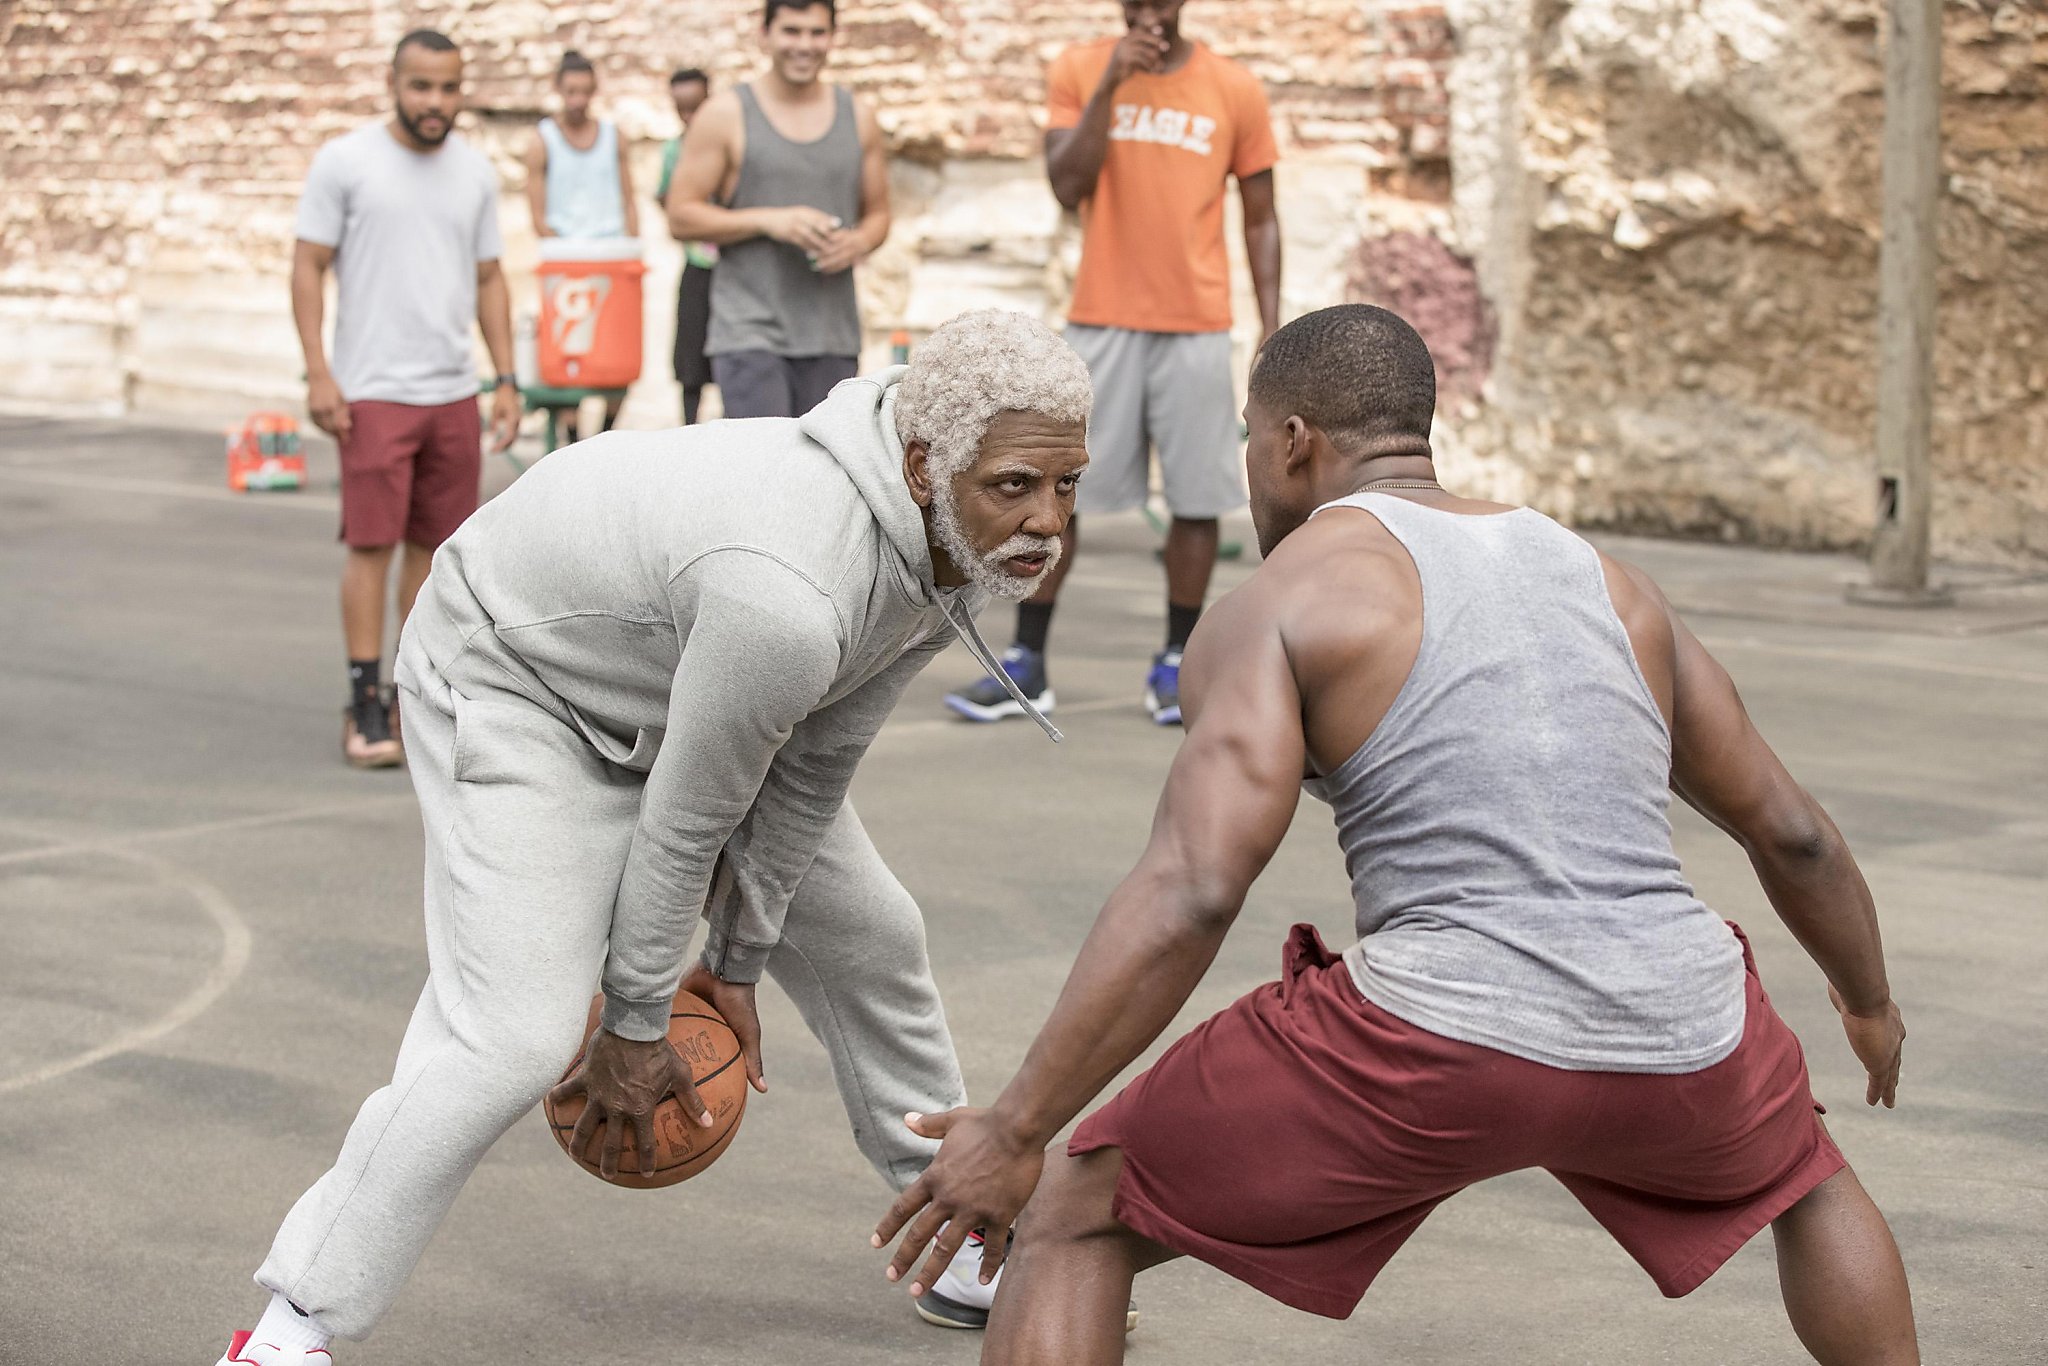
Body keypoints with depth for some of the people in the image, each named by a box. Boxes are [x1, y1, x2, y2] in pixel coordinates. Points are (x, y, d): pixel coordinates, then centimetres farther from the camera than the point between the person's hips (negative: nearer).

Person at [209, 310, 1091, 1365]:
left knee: (867, 936, 15)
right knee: (516, 1036, -22)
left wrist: (738, 962, 2)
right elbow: (685, 823, -28)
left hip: (674, 675, 9)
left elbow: (813, 769, -4)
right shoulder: (789, 596, -42)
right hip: (512, 676, -9)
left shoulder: (966, 544, -15)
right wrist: (633, 1028, -14)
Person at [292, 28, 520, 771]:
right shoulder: (346, 161, -4)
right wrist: (318, 373, -12)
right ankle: (365, 705, 0)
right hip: (374, 393, -5)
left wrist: (507, 381, 9)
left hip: (455, 393, 5)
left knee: (437, 543, 8)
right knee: (372, 543, -5)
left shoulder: (474, 171, 9)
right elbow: (308, 266, -4)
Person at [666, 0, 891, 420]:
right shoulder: (726, 115, 0)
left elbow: (878, 212, 19)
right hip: (750, 332, -4)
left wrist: (859, 243, -6)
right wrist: (768, 220, -15)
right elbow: (681, 216, -2)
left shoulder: (859, 118, 11)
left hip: (832, 339, 4)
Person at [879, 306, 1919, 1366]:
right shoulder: (1608, 582, 20)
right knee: (1805, 1178, 39)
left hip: (1441, 1047, -5)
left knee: (1075, 1217, 11)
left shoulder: (1276, 606, 3)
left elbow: (1191, 892, -11)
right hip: (1677, 1040, 5)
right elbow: (1790, 831, 26)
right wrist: (1870, 1001, 44)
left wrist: (1015, 1131, -8)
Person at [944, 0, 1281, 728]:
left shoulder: (1234, 90, 2)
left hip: (1197, 328, 0)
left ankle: (1176, 665, 9)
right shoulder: (1079, 70, 3)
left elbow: (1261, 220, 7)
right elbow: (1068, 185, -8)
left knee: (1196, 497, -1)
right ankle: (1027, 665, 7)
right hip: (1101, 319, 0)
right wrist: (1112, 83, -15)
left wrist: (1272, 332, 2)